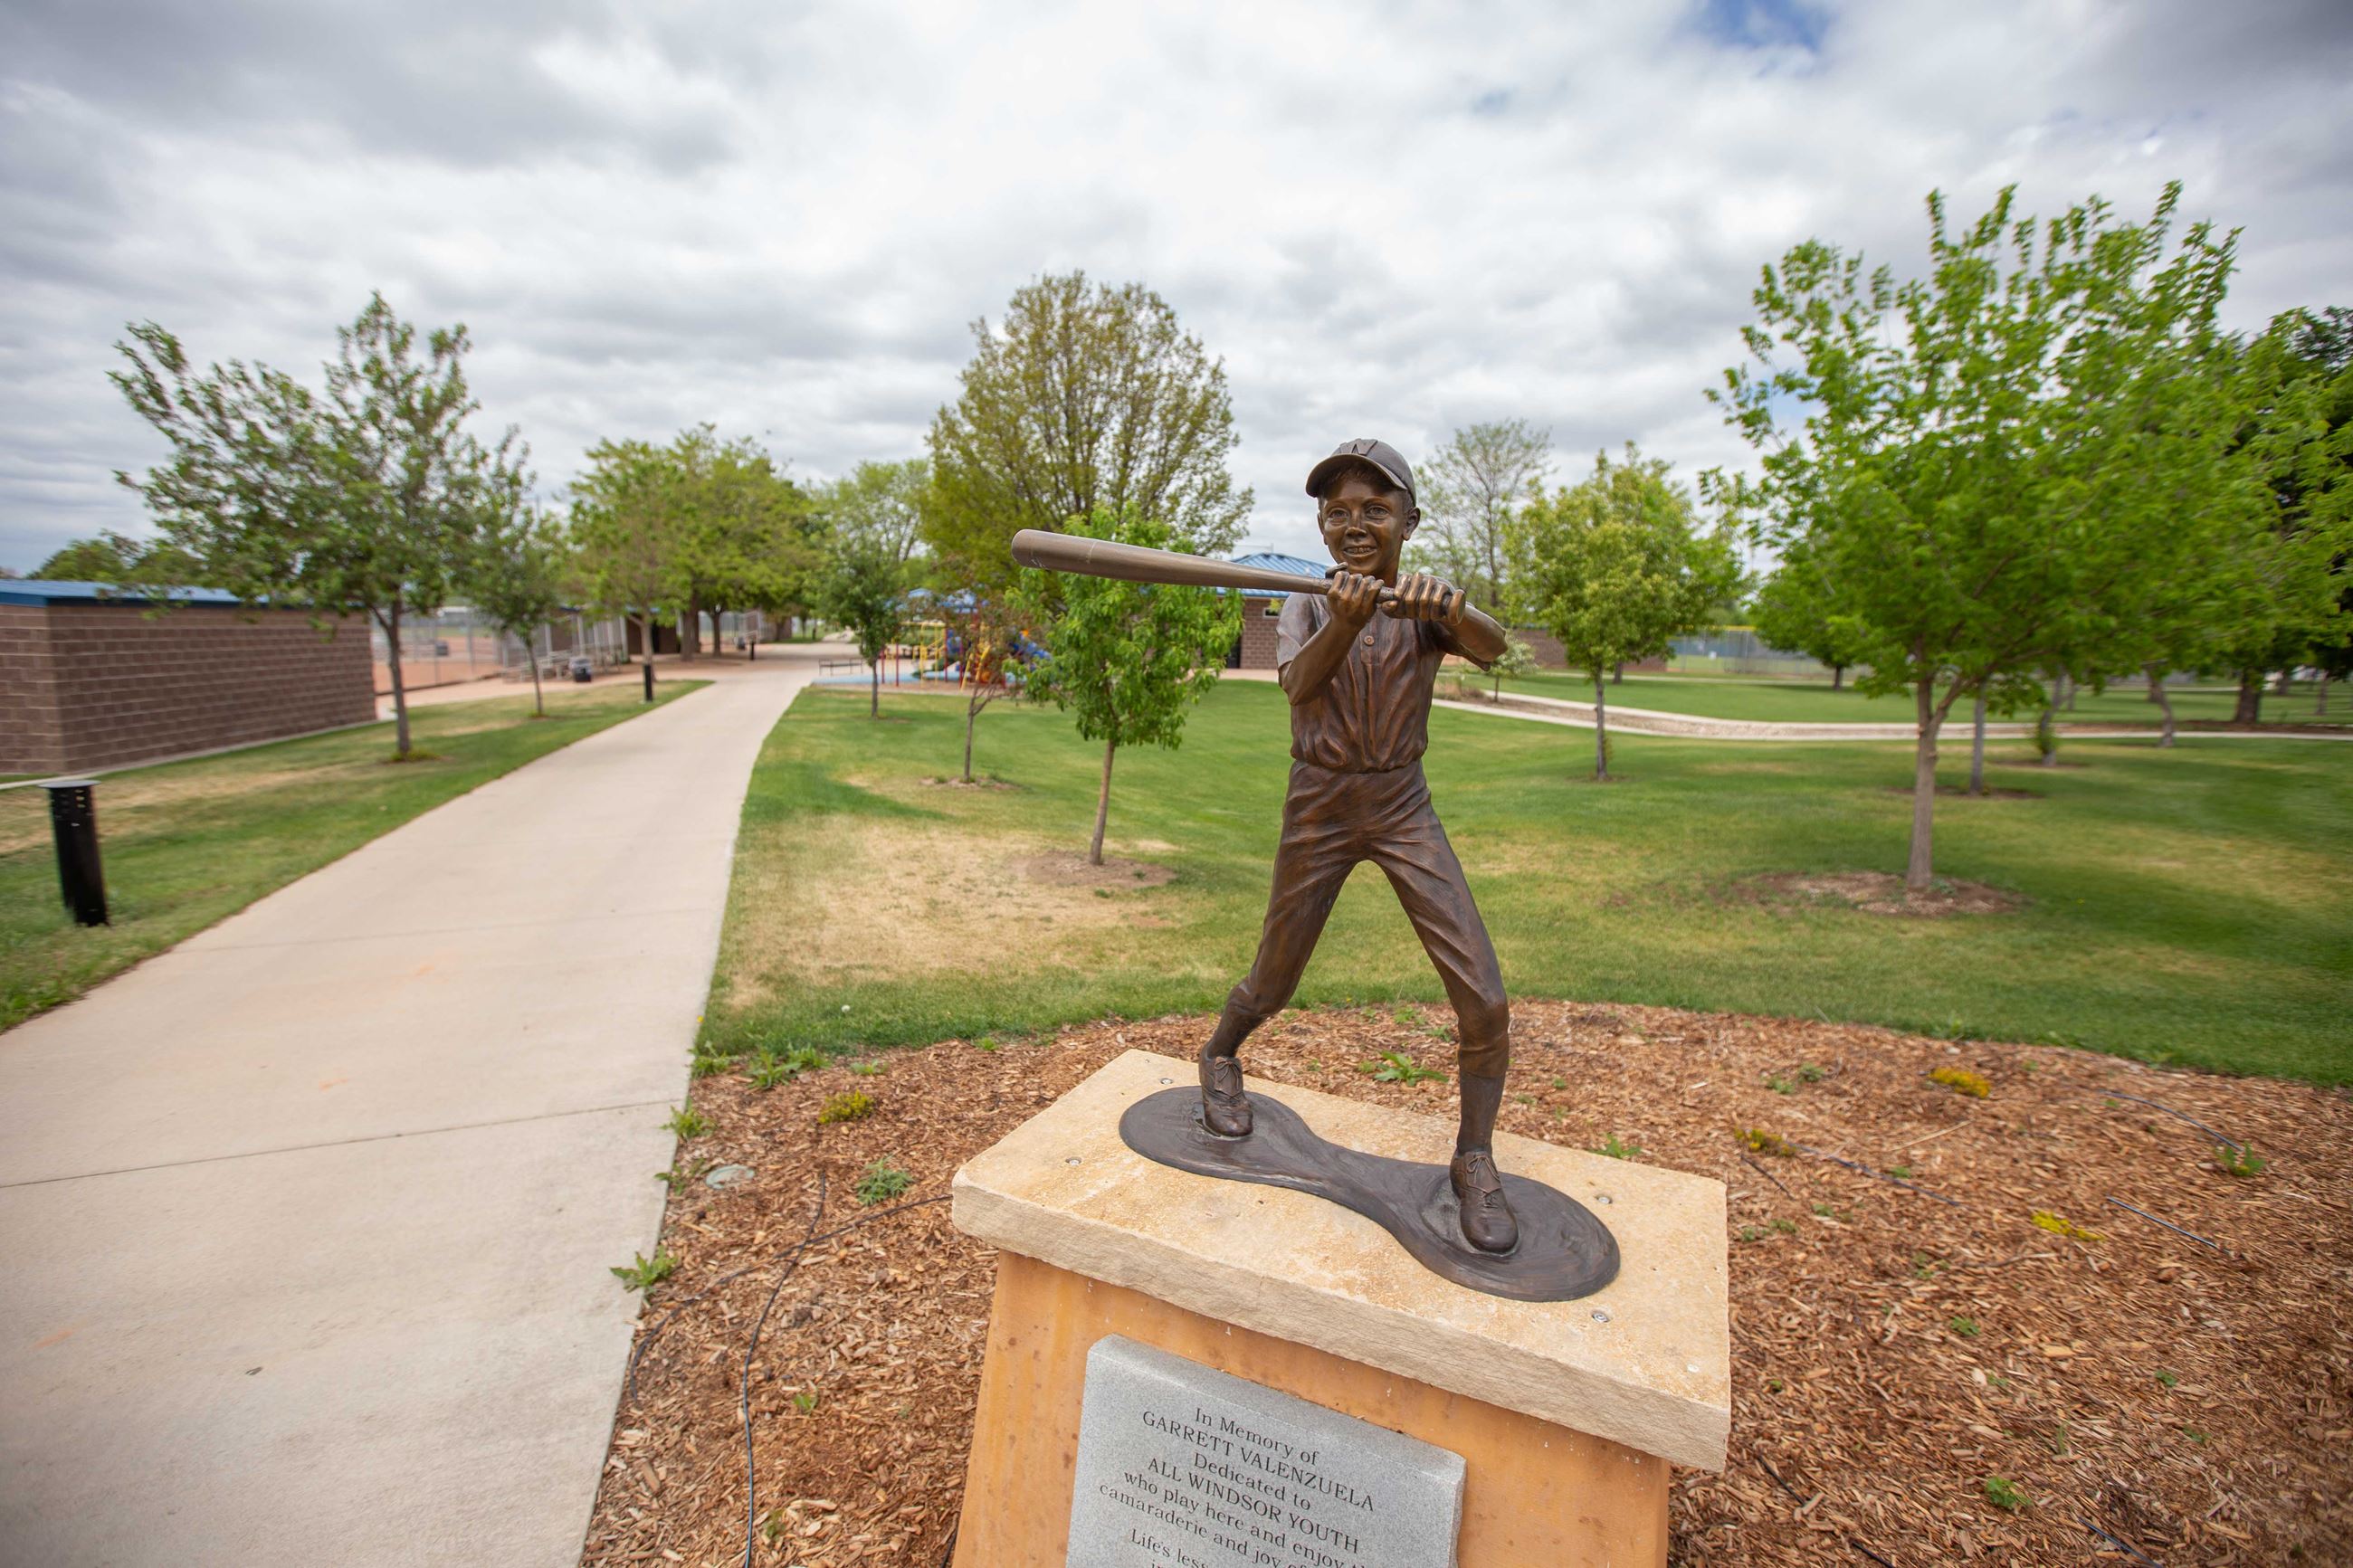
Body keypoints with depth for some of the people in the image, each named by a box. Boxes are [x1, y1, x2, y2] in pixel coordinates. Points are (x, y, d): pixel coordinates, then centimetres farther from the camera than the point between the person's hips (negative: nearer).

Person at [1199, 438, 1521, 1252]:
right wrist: (1345, 622, -46)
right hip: (1319, 807, 0)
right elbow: (1298, 685, -26)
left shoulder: (1423, 607, -2)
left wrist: (1449, 608, -47)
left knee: (1484, 999, -10)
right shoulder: (1305, 608, -3)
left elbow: (1490, 647, -25)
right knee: (1272, 984, 11)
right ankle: (1219, 1058, 45)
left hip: (1403, 807, 1)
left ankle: (1474, 1160, 13)